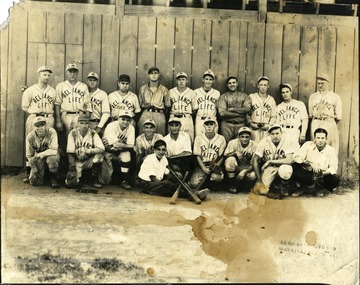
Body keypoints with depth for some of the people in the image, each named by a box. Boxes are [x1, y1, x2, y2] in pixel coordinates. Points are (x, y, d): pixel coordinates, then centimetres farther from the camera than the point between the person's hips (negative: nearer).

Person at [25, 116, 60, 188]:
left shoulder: (51, 132, -24)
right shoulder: (30, 137, -15)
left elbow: (54, 151, -29)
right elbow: (29, 156, -7)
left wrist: (40, 154, -23)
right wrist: (35, 171, -13)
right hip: (38, 158, 2)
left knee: (52, 158, -39)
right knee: (34, 182, -11)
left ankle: (54, 179, -12)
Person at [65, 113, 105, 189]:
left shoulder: (93, 133, -8)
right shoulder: (73, 133, -8)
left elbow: (102, 149, -21)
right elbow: (70, 152, -10)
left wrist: (88, 151, -35)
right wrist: (72, 169, -18)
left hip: (89, 161, 1)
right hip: (77, 162, 0)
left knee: (99, 156, -31)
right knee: (71, 182, -22)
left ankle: (95, 179, -8)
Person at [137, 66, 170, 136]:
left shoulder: (164, 90, 12)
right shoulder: (142, 89, 16)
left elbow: (167, 106, 13)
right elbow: (139, 104, 18)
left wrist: (165, 118, 5)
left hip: (159, 114, -1)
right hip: (146, 113, 1)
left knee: (161, 123, -20)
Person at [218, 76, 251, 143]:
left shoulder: (244, 96, 12)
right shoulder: (223, 97, 5)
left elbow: (247, 109, -6)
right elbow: (222, 113, -8)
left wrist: (232, 109, -9)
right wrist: (240, 114, -7)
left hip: (241, 125, 1)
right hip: (227, 125, -1)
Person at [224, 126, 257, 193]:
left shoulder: (254, 145, -14)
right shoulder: (233, 143, -13)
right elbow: (225, 155, -18)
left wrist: (244, 171, -31)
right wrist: (235, 153, -37)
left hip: (247, 168, 0)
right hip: (236, 167, 1)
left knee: (252, 176, -34)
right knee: (230, 159, -32)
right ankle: (232, 185, -14)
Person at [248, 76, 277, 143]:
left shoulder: (271, 99, 15)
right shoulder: (251, 97, 8)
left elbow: (273, 116, 14)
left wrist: (269, 125, 0)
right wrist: (250, 123, -5)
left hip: (266, 128, 2)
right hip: (254, 127, -2)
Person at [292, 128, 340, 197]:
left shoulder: (331, 150, -1)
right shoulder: (308, 145, -3)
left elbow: (333, 167, -10)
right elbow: (297, 157, -13)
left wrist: (323, 173, -29)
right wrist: (307, 164, -28)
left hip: (323, 175, 1)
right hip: (307, 174, 0)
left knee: (335, 179, -29)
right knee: (295, 166, -27)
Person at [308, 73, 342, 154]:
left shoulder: (335, 97, 8)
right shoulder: (313, 96, 17)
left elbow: (338, 117, 6)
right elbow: (310, 114, 13)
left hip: (329, 124, -2)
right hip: (316, 124, 2)